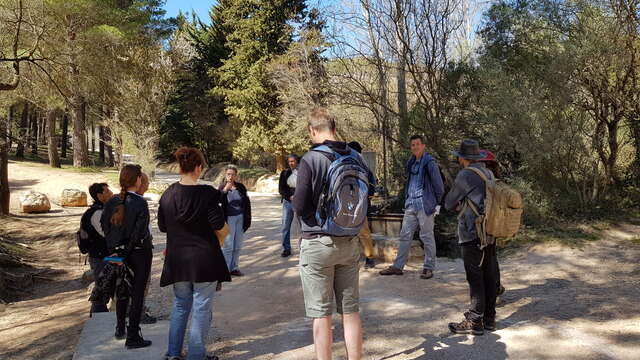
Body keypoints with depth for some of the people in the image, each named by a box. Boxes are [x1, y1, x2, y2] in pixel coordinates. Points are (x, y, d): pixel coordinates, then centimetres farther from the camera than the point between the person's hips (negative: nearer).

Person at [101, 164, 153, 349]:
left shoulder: (111, 202, -2)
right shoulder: (140, 203, -18)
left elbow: (104, 226, 0)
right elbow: (139, 232, -21)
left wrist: (116, 250, 1)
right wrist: (122, 254, -9)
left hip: (119, 252, 6)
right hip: (139, 252, -6)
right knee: (137, 293, 3)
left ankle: (120, 328, 35)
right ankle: (133, 337, 8)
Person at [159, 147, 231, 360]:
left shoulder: (168, 194, 0)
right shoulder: (207, 194, -15)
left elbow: (162, 226, 7)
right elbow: (218, 225, -13)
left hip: (177, 259, 5)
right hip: (204, 258, -5)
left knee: (180, 304, 19)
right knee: (202, 307, 6)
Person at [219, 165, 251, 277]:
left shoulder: (240, 187, 7)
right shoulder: (222, 187, -3)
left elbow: (247, 202, 11)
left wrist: (247, 218, 7)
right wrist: (225, 190, -27)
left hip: (240, 218, 4)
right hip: (229, 218, -4)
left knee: (238, 246, 9)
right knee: (228, 246, -4)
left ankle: (234, 267, 20)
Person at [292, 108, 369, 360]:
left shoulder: (310, 159, -13)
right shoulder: (357, 158, 2)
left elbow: (300, 206, -12)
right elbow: (366, 199, 11)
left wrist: (294, 197, 8)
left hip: (317, 243, -5)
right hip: (349, 242, 5)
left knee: (321, 313, 4)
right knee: (350, 310, 13)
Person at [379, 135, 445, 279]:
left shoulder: (429, 162, -8)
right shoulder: (411, 163, 13)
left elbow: (439, 185, -7)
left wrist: (437, 203, -3)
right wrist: (406, 198, 14)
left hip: (425, 205, -7)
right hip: (411, 205, 7)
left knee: (427, 237, 2)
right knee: (405, 235, 8)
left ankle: (429, 268, 12)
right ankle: (398, 266, 13)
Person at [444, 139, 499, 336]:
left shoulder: (465, 176, -13)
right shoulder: (489, 174, 10)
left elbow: (449, 203, -4)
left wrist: (458, 205, 17)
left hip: (472, 235, -8)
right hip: (490, 233, 8)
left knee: (475, 278, -3)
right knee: (489, 275, 12)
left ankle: (475, 322, 4)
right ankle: (489, 318, 21)